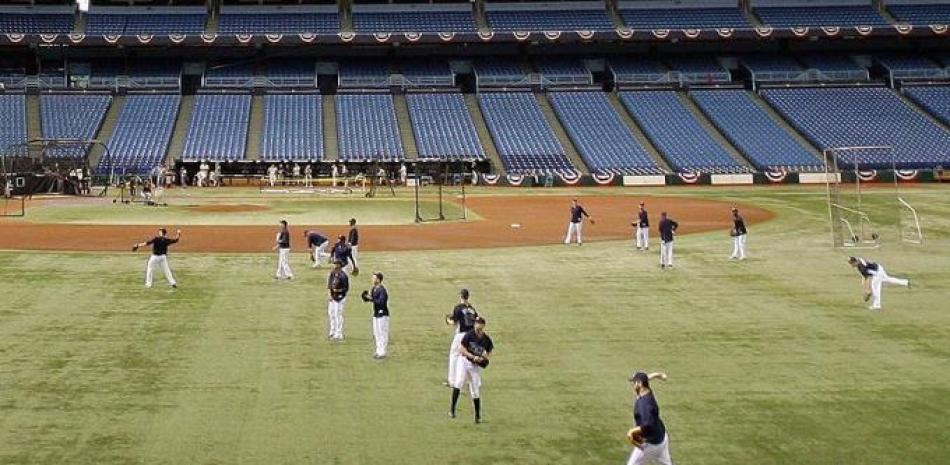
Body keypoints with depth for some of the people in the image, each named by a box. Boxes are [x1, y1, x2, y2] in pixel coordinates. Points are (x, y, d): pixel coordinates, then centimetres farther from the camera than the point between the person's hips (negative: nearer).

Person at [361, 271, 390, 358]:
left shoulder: (382, 290, -17)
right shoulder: (374, 289, 11)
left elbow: (381, 302, -27)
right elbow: (366, 299, 16)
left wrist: (371, 299, -28)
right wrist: (366, 295, -4)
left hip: (382, 315, -9)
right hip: (376, 314, 9)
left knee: (382, 333, -5)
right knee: (376, 334, 14)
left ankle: (382, 353, -1)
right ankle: (378, 351, 23)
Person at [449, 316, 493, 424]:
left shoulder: (487, 339, -5)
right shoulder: (469, 335, -12)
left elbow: (489, 352, 11)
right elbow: (461, 349, -12)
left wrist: (484, 358, -11)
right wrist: (473, 357, -22)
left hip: (476, 366, 2)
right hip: (464, 362, -2)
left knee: (475, 391, 6)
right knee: (458, 383, -23)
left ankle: (478, 416, 22)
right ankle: (452, 409, -17)